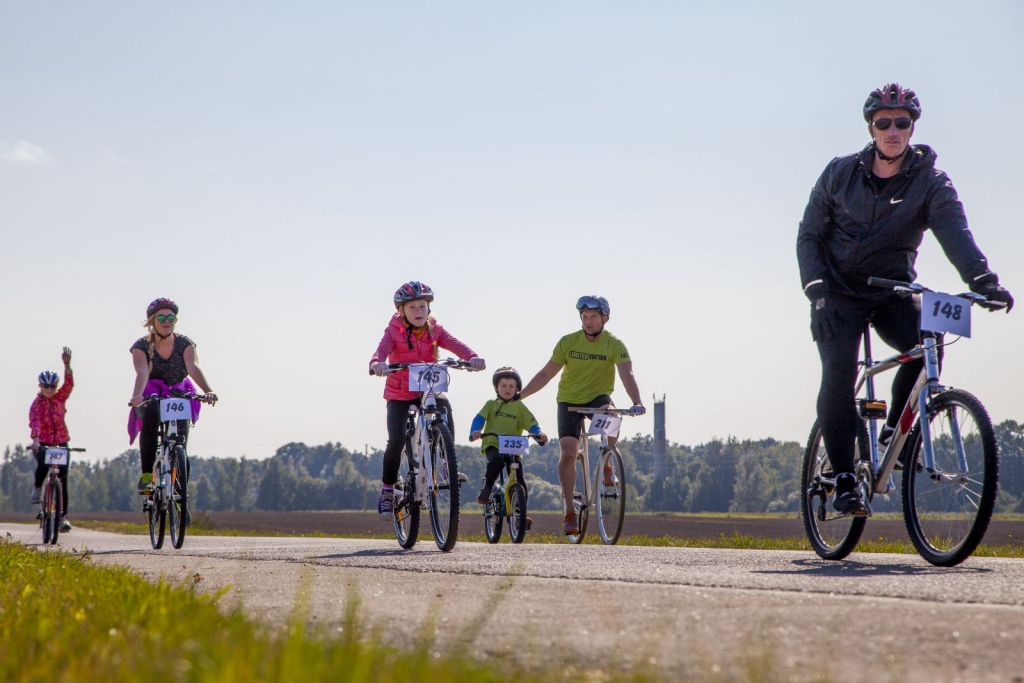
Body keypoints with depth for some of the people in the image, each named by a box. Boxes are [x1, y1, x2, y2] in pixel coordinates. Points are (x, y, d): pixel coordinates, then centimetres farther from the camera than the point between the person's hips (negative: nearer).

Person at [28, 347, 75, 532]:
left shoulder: (60, 398, 1)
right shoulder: (36, 404, -10)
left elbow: (69, 383, -15)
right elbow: (35, 423, -25)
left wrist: (67, 365, -31)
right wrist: (35, 441, -42)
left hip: (61, 442, 3)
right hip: (43, 444, -3)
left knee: (62, 479, -3)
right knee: (43, 464, -33)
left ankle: (63, 516, -1)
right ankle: (37, 488, -2)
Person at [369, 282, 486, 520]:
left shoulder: (435, 331, 0)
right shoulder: (394, 331, -6)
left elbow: (454, 343, -17)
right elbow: (383, 348, -25)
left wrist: (472, 357, -38)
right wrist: (377, 363, -50)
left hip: (428, 390, 1)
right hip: (399, 394, -1)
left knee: (444, 405, -32)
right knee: (396, 440, -15)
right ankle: (387, 489, 5)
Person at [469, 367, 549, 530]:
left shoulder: (519, 407, 10)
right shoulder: (491, 405, 11)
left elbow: (531, 423, 1)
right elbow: (480, 418, -2)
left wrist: (539, 434, -20)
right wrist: (475, 431, -23)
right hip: (493, 445, -2)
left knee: (520, 481, -8)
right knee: (496, 461, -36)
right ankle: (487, 488, -12)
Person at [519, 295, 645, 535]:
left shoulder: (614, 345, -14)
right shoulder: (568, 342, -9)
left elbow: (627, 374, -29)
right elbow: (546, 374, -2)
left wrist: (637, 402, -46)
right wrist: (518, 396, -7)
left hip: (598, 397, -1)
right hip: (569, 400, 1)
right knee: (568, 453, -17)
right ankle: (570, 511, -6)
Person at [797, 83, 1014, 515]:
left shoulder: (931, 183, -7)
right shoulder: (840, 173, -3)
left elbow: (955, 234, -23)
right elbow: (808, 236, -1)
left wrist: (983, 279, -42)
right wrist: (817, 290, -16)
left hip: (892, 292, 1)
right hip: (839, 291, 0)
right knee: (839, 370, -23)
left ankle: (894, 431, -3)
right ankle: (844, 480, -16)